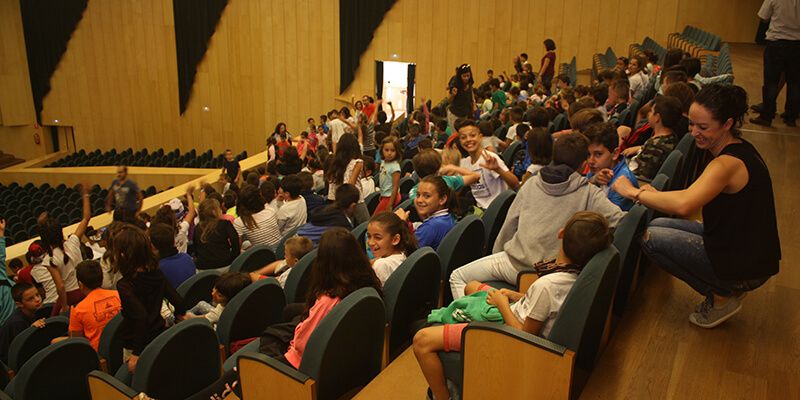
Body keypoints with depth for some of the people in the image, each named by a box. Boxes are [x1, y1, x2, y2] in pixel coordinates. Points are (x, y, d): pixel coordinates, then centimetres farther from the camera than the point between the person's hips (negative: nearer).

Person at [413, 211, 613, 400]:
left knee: (422, 340, -15)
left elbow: (525, 334, -23)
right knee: (472, 286, 32)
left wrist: (502, 304, -12)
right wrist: (517, 296, 0)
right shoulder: (575, 274, -11)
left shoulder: (546, 285, -35)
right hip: (520, 316, 9)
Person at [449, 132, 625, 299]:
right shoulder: (589, 193, -2)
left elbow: (510, 223, 9)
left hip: (515, 262, -1)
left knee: (457, 277, 17)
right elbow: (619, 219, -12)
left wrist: (496, 254, 22)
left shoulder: (532, 183, 4)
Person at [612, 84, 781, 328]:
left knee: (651, 239, -10)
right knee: (657, 225, 11)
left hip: (745, 267, -9)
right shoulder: (737, 149, 5)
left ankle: (722, 297, 4)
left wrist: (633, 192, -29)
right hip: (738, 243, 9)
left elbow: (684, 205, -42)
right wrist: (654, 195, -7)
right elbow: (696, 204, 7)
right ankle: (730, 287, 16)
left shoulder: (729, 163, -26)